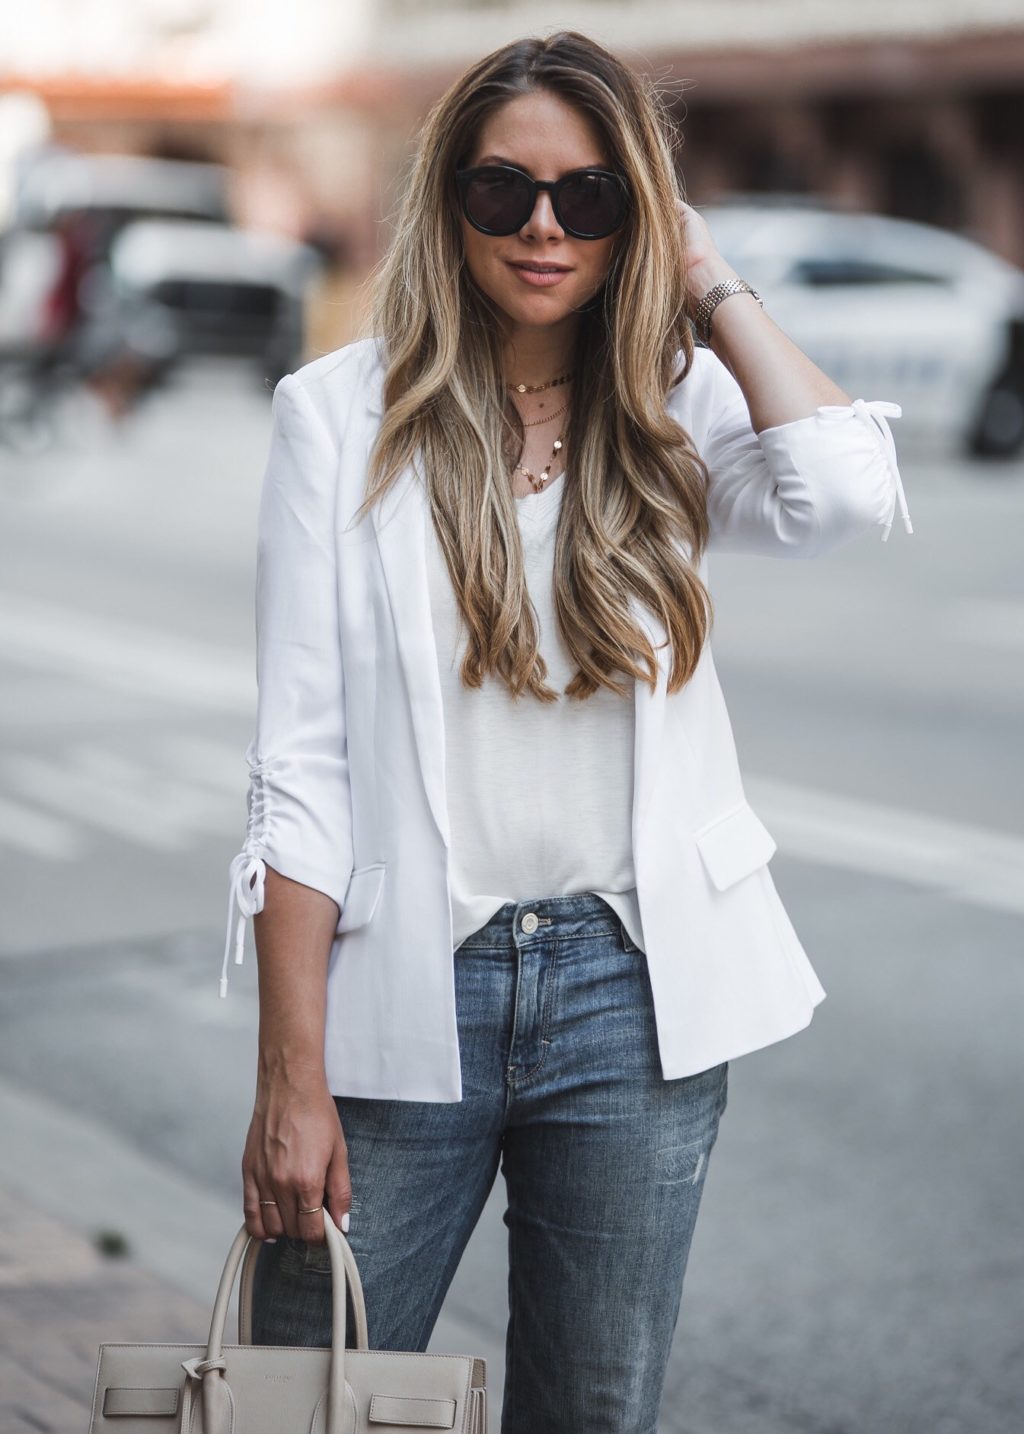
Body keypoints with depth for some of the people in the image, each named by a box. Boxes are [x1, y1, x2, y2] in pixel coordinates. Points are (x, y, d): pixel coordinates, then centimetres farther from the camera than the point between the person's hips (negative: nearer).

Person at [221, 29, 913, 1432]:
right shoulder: (345, 410, -1)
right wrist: (291, 1074, -8)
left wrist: (709, 281, -4)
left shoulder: (678, 407, 5)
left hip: (631, 998, 2)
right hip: (410, 990, -1)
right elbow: (300, 762, -4)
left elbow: (845, 490, -19)